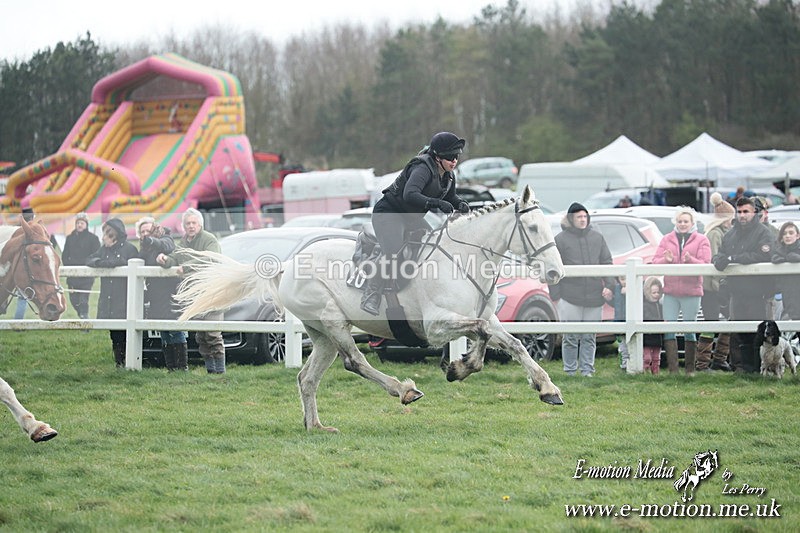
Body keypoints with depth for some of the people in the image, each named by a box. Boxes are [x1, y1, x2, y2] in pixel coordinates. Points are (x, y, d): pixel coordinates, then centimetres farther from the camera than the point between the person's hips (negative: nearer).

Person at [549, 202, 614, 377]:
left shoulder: (597, 237, 12)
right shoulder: (561, 240, 0)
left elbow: (607, 262, 13)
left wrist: (609, 285, -1)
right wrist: (555, 295, -6)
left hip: (594, 297, 3)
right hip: (570, 298, -3)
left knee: (590, 336, 7)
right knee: (571, 336, -1)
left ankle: (587, 369, 13)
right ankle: (570, 370, 6)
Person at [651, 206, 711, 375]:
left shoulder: (701, 240, 5)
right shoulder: (667, 239, 13)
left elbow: (705, 264, -6)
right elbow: (656, 261, 6)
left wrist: (690, 260, -25)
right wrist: (666, 260, -16)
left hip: (691, 292, -2)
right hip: (670, 292, 2)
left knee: (690, 332, 2)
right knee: (668, 330, -5)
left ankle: (690, 369, 8)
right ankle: (672, 369, -3)